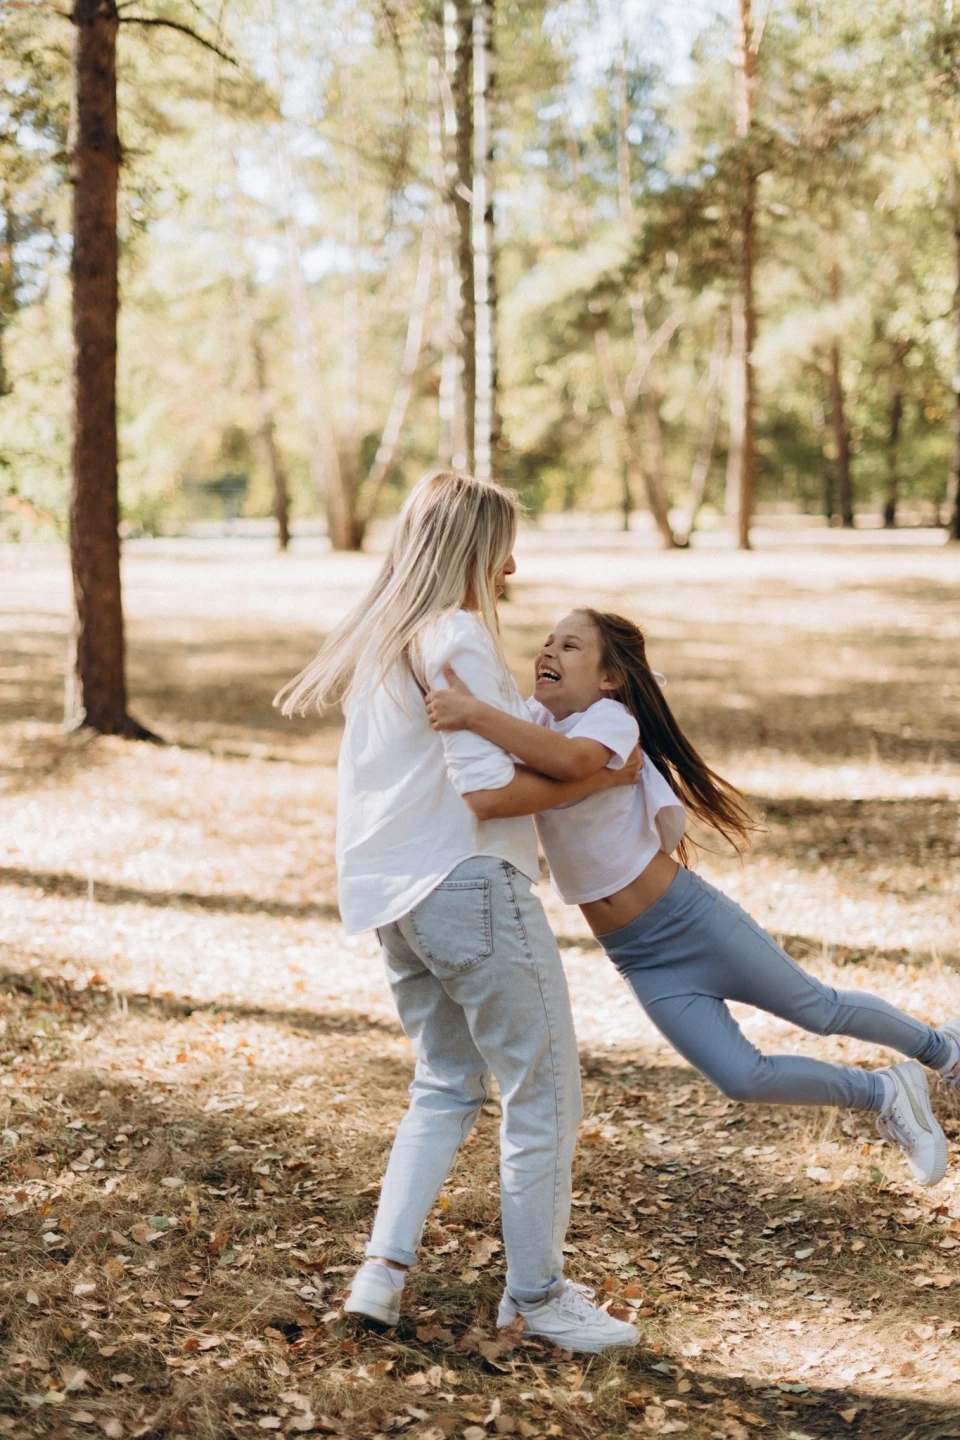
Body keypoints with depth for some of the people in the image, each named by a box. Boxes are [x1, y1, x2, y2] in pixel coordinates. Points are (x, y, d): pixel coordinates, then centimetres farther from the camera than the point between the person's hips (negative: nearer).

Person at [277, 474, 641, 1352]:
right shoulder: (460, 640, -14)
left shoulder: (383, 639, 15)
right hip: (469, 885, -9)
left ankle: (383, 1270, 13)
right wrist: (602, 778, -10)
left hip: (395, 899, 9)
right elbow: (488, 791, -20)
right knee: (544, 1091, 2)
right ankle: (537, 1294, 11)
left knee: (447, 1085, 20)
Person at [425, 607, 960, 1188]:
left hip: (692, 919, -6)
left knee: (820, 1010, 11)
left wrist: (475, 713, -51)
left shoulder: (610, 717, -20)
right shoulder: (533, 722, 2)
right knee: (741, 1078, 4)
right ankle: (882, 1093, 27)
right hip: (639, 959, 6)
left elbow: (569, 759, -43)